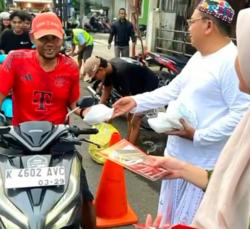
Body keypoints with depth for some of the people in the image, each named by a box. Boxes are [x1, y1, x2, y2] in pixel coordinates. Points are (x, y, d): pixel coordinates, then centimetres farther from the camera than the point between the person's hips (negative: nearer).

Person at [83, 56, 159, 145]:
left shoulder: (121, 72, -36)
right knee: (130, 118, 15)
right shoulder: (108, 69, -9)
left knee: (135, 121, -11)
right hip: (137, 87, 9)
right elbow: (106, 91, 3)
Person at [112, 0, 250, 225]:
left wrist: (197, 136, -26)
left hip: (202, 163, -9)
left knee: (188, 220, 9)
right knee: (170, 213, 26)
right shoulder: (198, 57, 10)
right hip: (178, 152, 9)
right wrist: (136, 101, 9)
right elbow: (173, 89, 15)